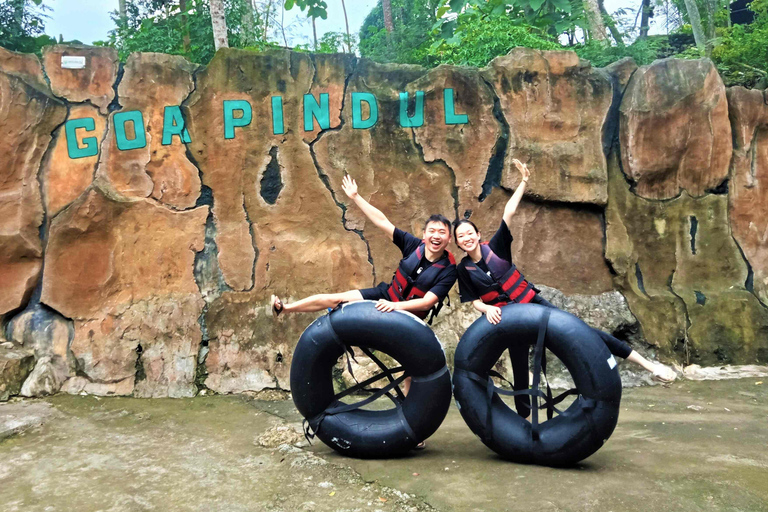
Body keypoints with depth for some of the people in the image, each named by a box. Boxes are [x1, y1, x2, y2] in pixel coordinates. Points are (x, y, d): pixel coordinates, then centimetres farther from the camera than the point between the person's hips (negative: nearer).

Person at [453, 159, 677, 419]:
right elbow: (474, 300, 0)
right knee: (520, 372, 9)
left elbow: (508, 213, -14)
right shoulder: (463, 269, -4)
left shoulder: (495, 247, -8)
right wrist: (487, 308, -22)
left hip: (533, 304, -1)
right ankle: (523, 418, 28)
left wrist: (524, 182, -19)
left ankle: (647, 363, -2)